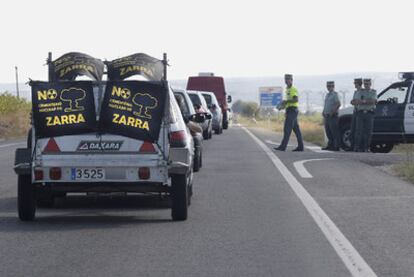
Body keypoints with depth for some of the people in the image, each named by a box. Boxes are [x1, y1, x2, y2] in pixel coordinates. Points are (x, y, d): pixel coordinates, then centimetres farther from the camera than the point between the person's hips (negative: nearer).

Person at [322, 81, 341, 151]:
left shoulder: (335, 94, -7)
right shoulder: (327, 95, 19)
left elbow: (338, 104, -18)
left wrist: (332, 112, -19)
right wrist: (323, 112, 11)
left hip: (332, 116, -9)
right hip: (326, 116, 9)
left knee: (334, 132, -8)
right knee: (328, 132, 10)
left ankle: (336, 146, -8)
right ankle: (330, 145, 15)